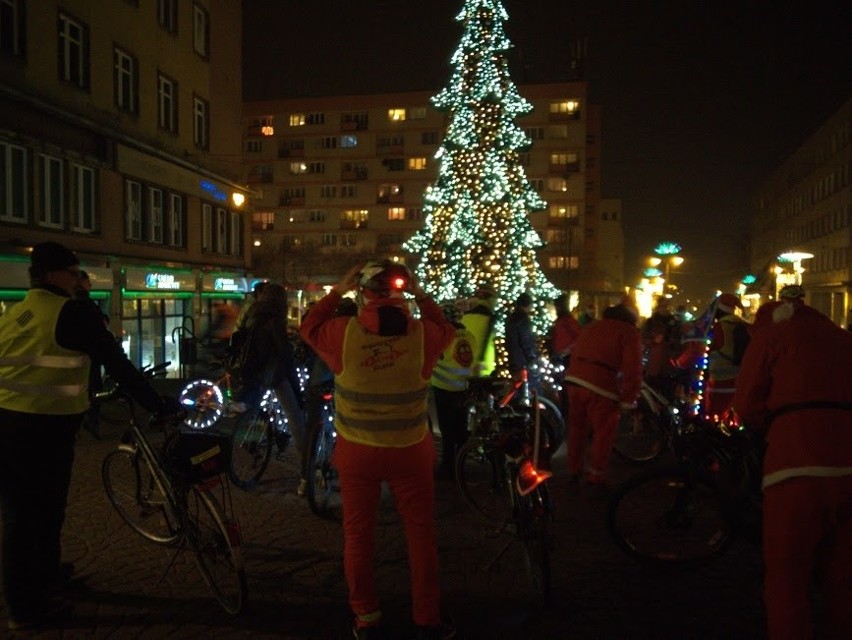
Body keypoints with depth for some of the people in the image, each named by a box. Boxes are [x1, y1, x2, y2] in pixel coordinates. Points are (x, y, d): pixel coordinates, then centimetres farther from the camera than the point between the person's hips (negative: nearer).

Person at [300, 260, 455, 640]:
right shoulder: (422, 335, -11)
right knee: (421, 533, 14)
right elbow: (446, 330, 12)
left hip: (357, 452, 0)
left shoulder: (343, 334, -13)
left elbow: (309, 327, 8)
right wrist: (421, 295, 8)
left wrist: (338, 291, 9)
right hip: (410, 451, 0)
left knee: (358, 534, 15)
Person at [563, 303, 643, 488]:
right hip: (600, 385, -6)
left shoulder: (591, 326, 25)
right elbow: (632, 369, -5)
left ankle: (574, 470, 33)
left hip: (574, 379, 6)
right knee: (604, 431, 10)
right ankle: (596, 476, 18)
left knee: (577, 426, 21)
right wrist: (628, 399, -1)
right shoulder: (629, 332, 6)